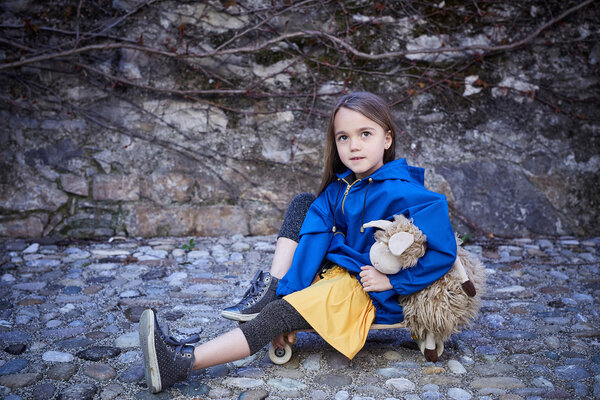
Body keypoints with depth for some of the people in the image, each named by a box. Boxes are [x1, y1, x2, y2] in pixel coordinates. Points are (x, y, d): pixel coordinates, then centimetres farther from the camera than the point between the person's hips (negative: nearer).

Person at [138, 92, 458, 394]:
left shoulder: (402, 193, -18)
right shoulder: (337, 190, 3)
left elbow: (442, 251, -20)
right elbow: (314, 240, -6)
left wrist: (393, 280, -19)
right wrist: (290, 292, -15)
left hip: (370, 292, -8)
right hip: (332, 273, 8)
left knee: (280, 314, -25)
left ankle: (182, 361, -27)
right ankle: (273, 290, -13)